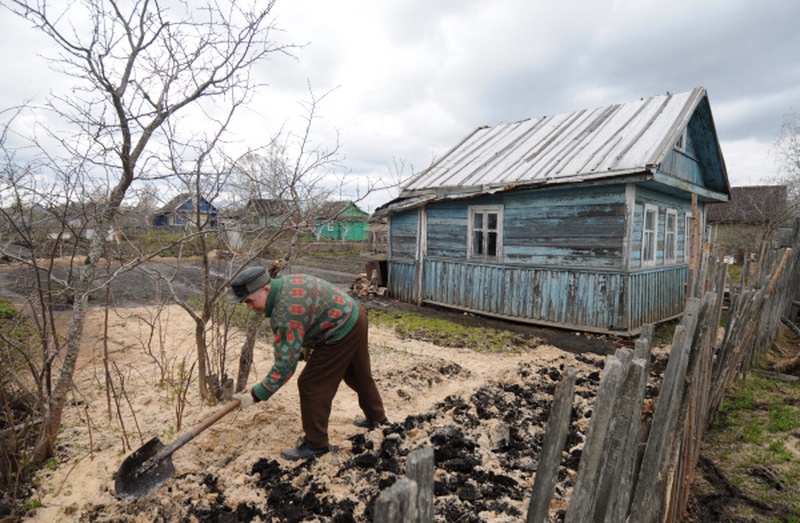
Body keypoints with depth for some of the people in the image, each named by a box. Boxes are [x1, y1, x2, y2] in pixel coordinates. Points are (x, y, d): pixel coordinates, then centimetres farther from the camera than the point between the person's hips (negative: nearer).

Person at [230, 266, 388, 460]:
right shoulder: (285, 282, 3)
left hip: (341, 334, -10)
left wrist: (256, 395, -20)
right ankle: (377, 418, 47)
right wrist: (305, 346, 15)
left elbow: (286, 364, -26)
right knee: (360, 375, 26)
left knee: (312, 385, -2)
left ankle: (316, 443, 13)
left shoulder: (286, 313, -27)